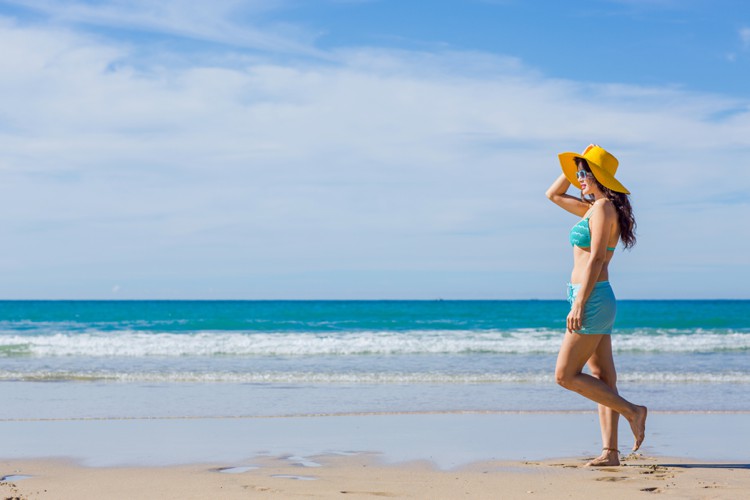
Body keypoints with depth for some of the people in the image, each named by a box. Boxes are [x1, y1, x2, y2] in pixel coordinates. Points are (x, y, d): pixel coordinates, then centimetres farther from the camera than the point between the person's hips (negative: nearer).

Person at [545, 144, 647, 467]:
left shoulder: (603, 208, -12)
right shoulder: (592, 208, 16)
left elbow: (596, 259, -18)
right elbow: (553, 195, 29)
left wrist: (578, 304, -21)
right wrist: (577, 165, 18)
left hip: (592, 299, -10)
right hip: (597, 301, 10)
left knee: (565, 376, -6)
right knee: (601, 380, 5)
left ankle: (631, 411, -3)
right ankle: (610, 452, 4)